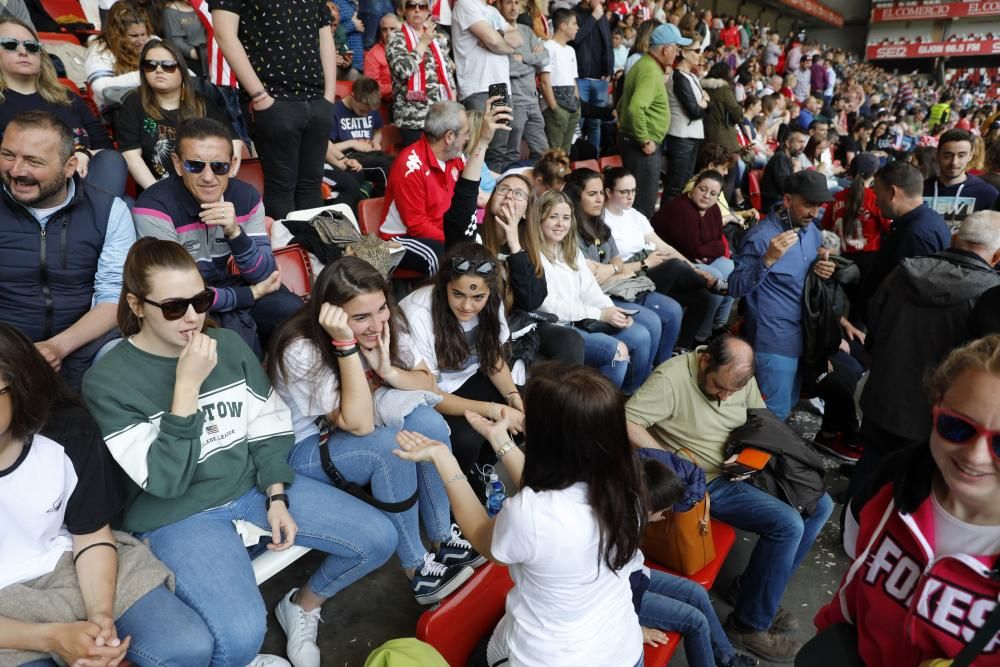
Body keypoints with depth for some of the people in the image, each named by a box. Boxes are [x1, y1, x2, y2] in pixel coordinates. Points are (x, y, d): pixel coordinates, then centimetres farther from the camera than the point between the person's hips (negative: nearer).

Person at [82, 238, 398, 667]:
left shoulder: (229, 344, 0)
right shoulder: (107, 381, -13)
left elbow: (269, 428, 6)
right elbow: (165, 481, -19)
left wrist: (277, 498, -5)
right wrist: (187, 385, -26)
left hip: (255, 485, 5)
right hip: (178, 515, -4)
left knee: (379, 538, -4)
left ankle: (303, 605, 23)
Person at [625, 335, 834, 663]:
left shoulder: (742, 378, -1)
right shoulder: (671, 378, -24)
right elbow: (626, 423, -31)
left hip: (743, 472, 8)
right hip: (707, 483, -8)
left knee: (820, 504, 6)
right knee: (788, 524, -19)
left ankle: (756, 587, 17)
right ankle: (749, 624, -1)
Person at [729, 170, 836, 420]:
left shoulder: (812, 231, 7)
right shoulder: (760, 236, -18)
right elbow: (736, 289, -22)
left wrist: (822, 269, -5)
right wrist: (768, 259, -35)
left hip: (805, 336, 8)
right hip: (774, 342, -8)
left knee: (788, 407, 21)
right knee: (774, 415, -2)